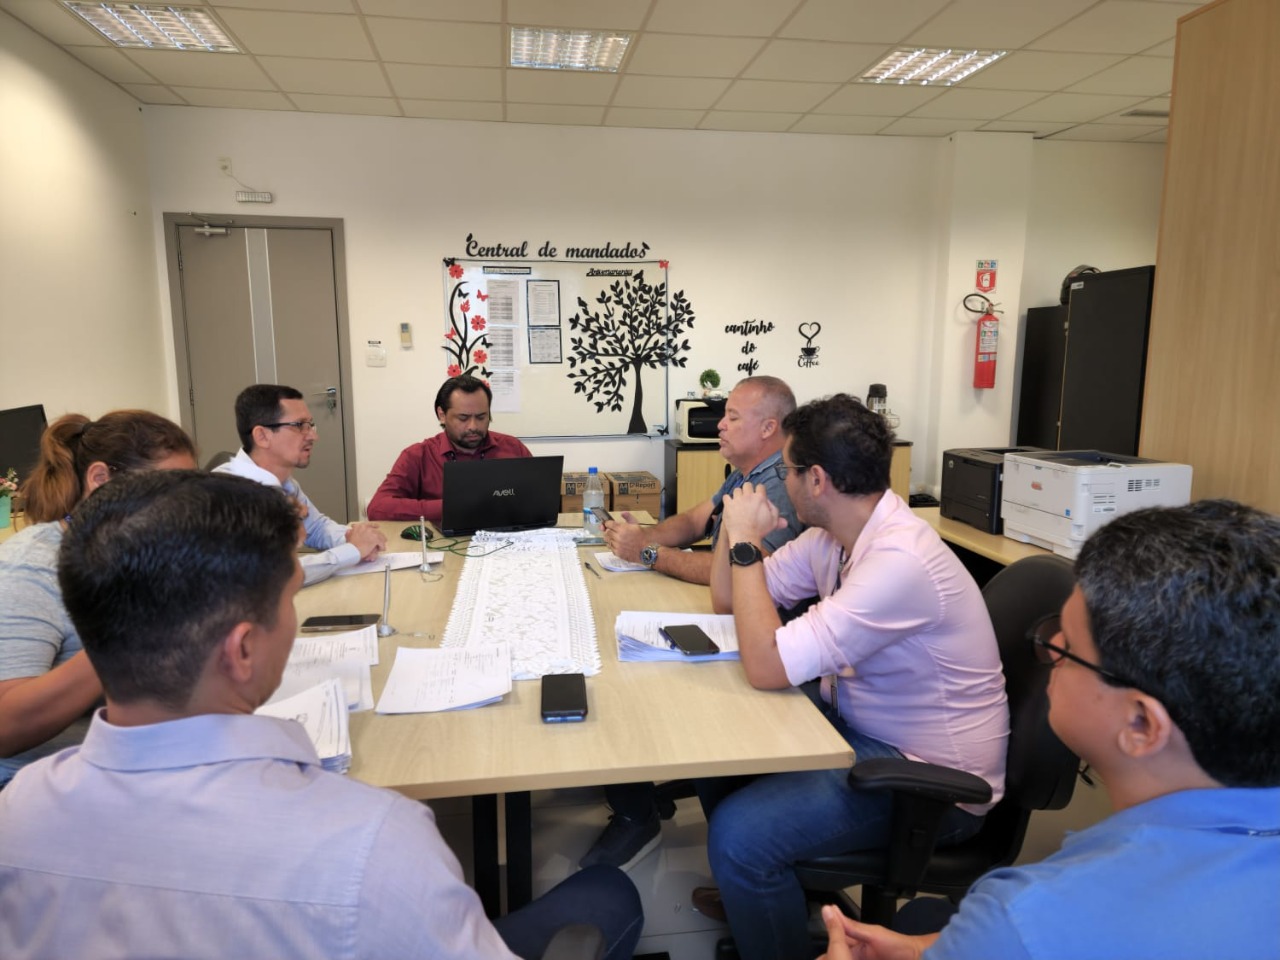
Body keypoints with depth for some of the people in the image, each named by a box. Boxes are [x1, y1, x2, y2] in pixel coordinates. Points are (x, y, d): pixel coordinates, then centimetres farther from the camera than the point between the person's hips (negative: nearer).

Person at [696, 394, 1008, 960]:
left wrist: (746, 543, -23)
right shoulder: (833, 535, -2)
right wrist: (737, 529, -9)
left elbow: (766, 668, -30)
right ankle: (753, 889, 33)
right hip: (856, 722, 9)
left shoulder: (900, 561, -31)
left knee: (738, 833, -22)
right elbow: (727, 601, 7)